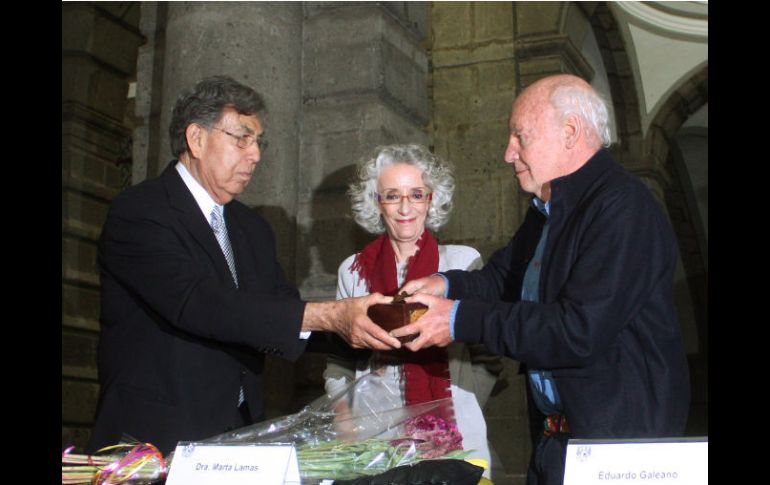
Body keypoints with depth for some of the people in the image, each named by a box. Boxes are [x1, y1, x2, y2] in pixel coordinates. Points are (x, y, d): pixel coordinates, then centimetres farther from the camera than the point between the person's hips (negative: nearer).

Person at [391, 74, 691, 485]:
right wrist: (447, 285, -1)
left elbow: (581, 332, -28)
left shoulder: (623, 208, -20)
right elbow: (501, 278, 21)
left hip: (621, 439, -8)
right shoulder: (547, 209, 12)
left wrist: (462, 320, -22)